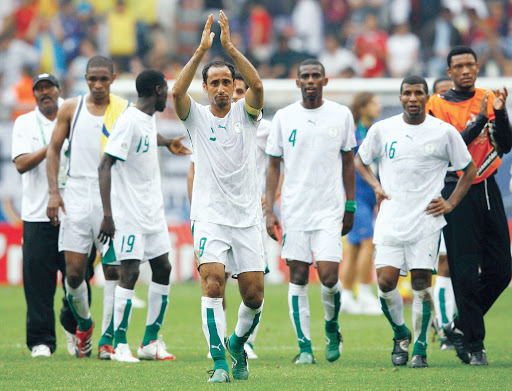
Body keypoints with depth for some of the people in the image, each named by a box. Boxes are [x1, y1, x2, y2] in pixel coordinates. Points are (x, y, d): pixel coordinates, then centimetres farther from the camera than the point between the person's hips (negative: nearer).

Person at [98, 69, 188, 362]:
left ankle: (151, 342, 14)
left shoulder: (150, 120, 12)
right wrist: (107, 214, -22)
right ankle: (120, 346, -5)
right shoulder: (129, 121, -15)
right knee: (130, 272, -10)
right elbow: (105, 167, -18)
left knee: (163, 269, 6)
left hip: (152, 212, 9)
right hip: (129, 214, -9)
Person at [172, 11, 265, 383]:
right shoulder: (196, 116, 4)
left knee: (254, 294, 0)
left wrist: (230, 46, -20)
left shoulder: (245, 113, 6)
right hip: (210, 216, -2)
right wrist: (202, 50, -21)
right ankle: (219, 362, -17)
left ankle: (237, 342, 29)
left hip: (247, 217, 2)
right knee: (214, 283, -19)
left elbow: (257, 85, -14)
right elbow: (177, 91, -16)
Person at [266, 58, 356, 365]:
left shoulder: (341, 115, 4)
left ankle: (332, 328, 16)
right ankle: (304, 346, 7)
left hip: (330, 208, -1)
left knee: (329, 275, -12)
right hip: (294, 210, 1)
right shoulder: (284, 117, 4)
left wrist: (350, 207, 9)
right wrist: (269, 210, 1)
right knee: (298, 277, 0)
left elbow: (348, 163, 11)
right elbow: (274, 165, 8)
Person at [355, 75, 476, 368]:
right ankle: (401, 334, 18)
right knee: (386, 281, -7)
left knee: (422, 283, -5)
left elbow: (469, 170, 11)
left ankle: (420, 348, 7)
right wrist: (376, 186, 4)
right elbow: (361, 160, 20)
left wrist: (450, 203, 3)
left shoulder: (444, 132, 0)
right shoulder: (382, 130, 4)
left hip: (426, 220, -1)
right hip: (391, 219, 1)